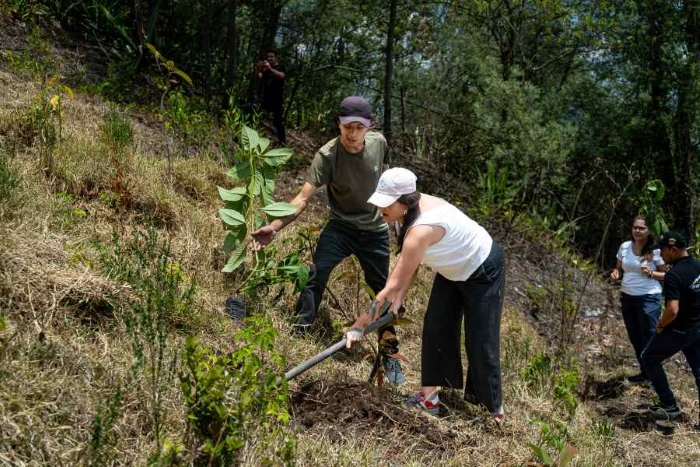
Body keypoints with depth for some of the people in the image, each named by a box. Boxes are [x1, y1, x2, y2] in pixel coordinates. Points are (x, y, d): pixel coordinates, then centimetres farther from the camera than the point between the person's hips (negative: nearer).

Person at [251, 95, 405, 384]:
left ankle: (390, 355, 26)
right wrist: (275, 226, -44)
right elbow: (304, 197, -30)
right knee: (316, 274, -25)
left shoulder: (379, 143, -12)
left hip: (375, 230, 3)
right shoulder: (327, 155, -24)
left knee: (384, 291, 11)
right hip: (340, 228, -3)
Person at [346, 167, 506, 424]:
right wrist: (400, 297, -14)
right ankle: (429, 398, 17)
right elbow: (410, 262, -4)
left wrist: (359, 325, -30)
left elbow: (393, 285, -36)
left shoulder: (422, 230, -40)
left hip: (483, 272, -9)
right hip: (453, 269, 9)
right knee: (435, 329, 7)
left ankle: (494, 411, 14)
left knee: (480, 342, -2)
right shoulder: (416, 206, -14)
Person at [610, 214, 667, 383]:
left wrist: (651, 274, -22)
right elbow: (619, 268, 15)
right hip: (627, 297, 6)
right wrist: (615, 273, -7)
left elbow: (666, 274, -4)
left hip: (649, 298, -6)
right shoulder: (624, 247, 2)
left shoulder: (655, 250, -11)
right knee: (634, 337, 15)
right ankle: (644, 371, 30)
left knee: (649, 337, -3)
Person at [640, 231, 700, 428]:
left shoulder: (673, 275, -24)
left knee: (649, 359, 14)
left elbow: (672, 310, -31)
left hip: (678, 331, -7)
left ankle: (670, 407, 16)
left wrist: (660, 325, -13)